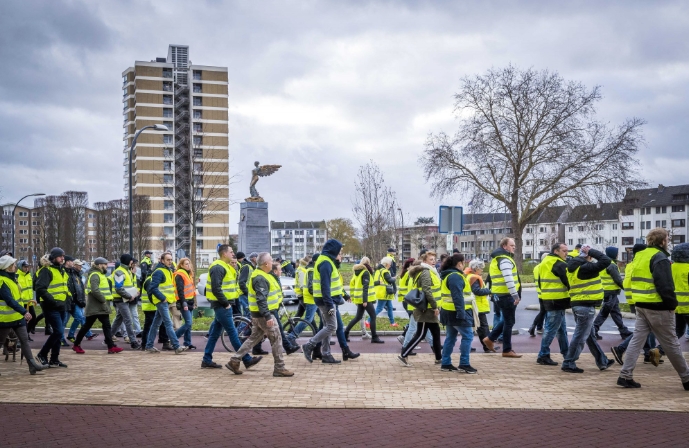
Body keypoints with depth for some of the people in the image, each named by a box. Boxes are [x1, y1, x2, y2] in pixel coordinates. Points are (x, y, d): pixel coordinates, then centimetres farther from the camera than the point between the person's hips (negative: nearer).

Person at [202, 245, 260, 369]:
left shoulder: (224, 266, 18)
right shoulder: (218, 267, -15)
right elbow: (216, 289, -23)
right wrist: (226, 303, -18)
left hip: (223, 305, 10)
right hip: (222, 306, -10)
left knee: (215, 333, 12)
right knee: (233, 333, -6)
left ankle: (207, 360, 17)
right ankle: (247, 360, -4)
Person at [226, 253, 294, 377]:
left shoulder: (261, 275, 14)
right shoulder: (260, 279, -20)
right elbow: (261, 299, -26)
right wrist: (268, 317, -28)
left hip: (258, 315, 10)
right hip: (264, 314, -10)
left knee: (254, 338, 15)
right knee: (276, 339, -2)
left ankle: (234, 361, 15)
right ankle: (279, 368, 4)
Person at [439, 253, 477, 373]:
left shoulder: (448, 275, 17)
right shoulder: (455, 276, -16)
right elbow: (457, 297, -23)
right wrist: (461, 313, -26)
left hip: (448, 312, 10)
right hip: (456, 312, -10)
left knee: (450, 337, 13)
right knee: (467, 336, -6)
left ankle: (446, 364, 14)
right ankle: (464, 364, -6)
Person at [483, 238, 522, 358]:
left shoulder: (497, 259, 17)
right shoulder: (505, 260, -16)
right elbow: (509, 280, -24)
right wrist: (515, 295, -23)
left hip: (500, 294, 10)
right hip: (506, 295, -10)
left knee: (507, 320, 21)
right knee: (509, 322, -2)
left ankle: (490, 338, 23)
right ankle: (507, 350, 5)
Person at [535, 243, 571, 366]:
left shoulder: (546, 262, 15)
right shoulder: (559, 264, -15)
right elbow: (569, 281, -15)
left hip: (547, 299, 10)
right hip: (557, 301, -10)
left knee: (562, 328, 18)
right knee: (551, 329, -5)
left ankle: (566, 352, 27)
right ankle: (543, 355, -3)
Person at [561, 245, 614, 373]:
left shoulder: (572, 267, 10)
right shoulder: (586, 267, -18)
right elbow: (606, 261, -19)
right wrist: (592, 252, -11)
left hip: (577, 304, 10)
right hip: (586, 306, -10)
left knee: (590, 335, 18)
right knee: (580, 336, -2)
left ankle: (602, 361, 30)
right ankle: (569, 364, 3)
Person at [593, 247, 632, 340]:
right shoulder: (611, 265, -16)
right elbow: (618, 280, -15)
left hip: (607, 292, 10)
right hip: (611, 293, -10)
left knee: (616, 313, 13)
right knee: (604, 313, -4)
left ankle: (624, 332, 19)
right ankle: (593, 330, 0)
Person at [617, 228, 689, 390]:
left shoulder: (640, 256, 12)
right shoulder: (660, 258, -15)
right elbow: (664, 286, -21)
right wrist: (672, 303, -10)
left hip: (641, 305, 7)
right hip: (658, 307, -7)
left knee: (637, 340, 7)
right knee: (671, 344, 3)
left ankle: (625, 376, 1)